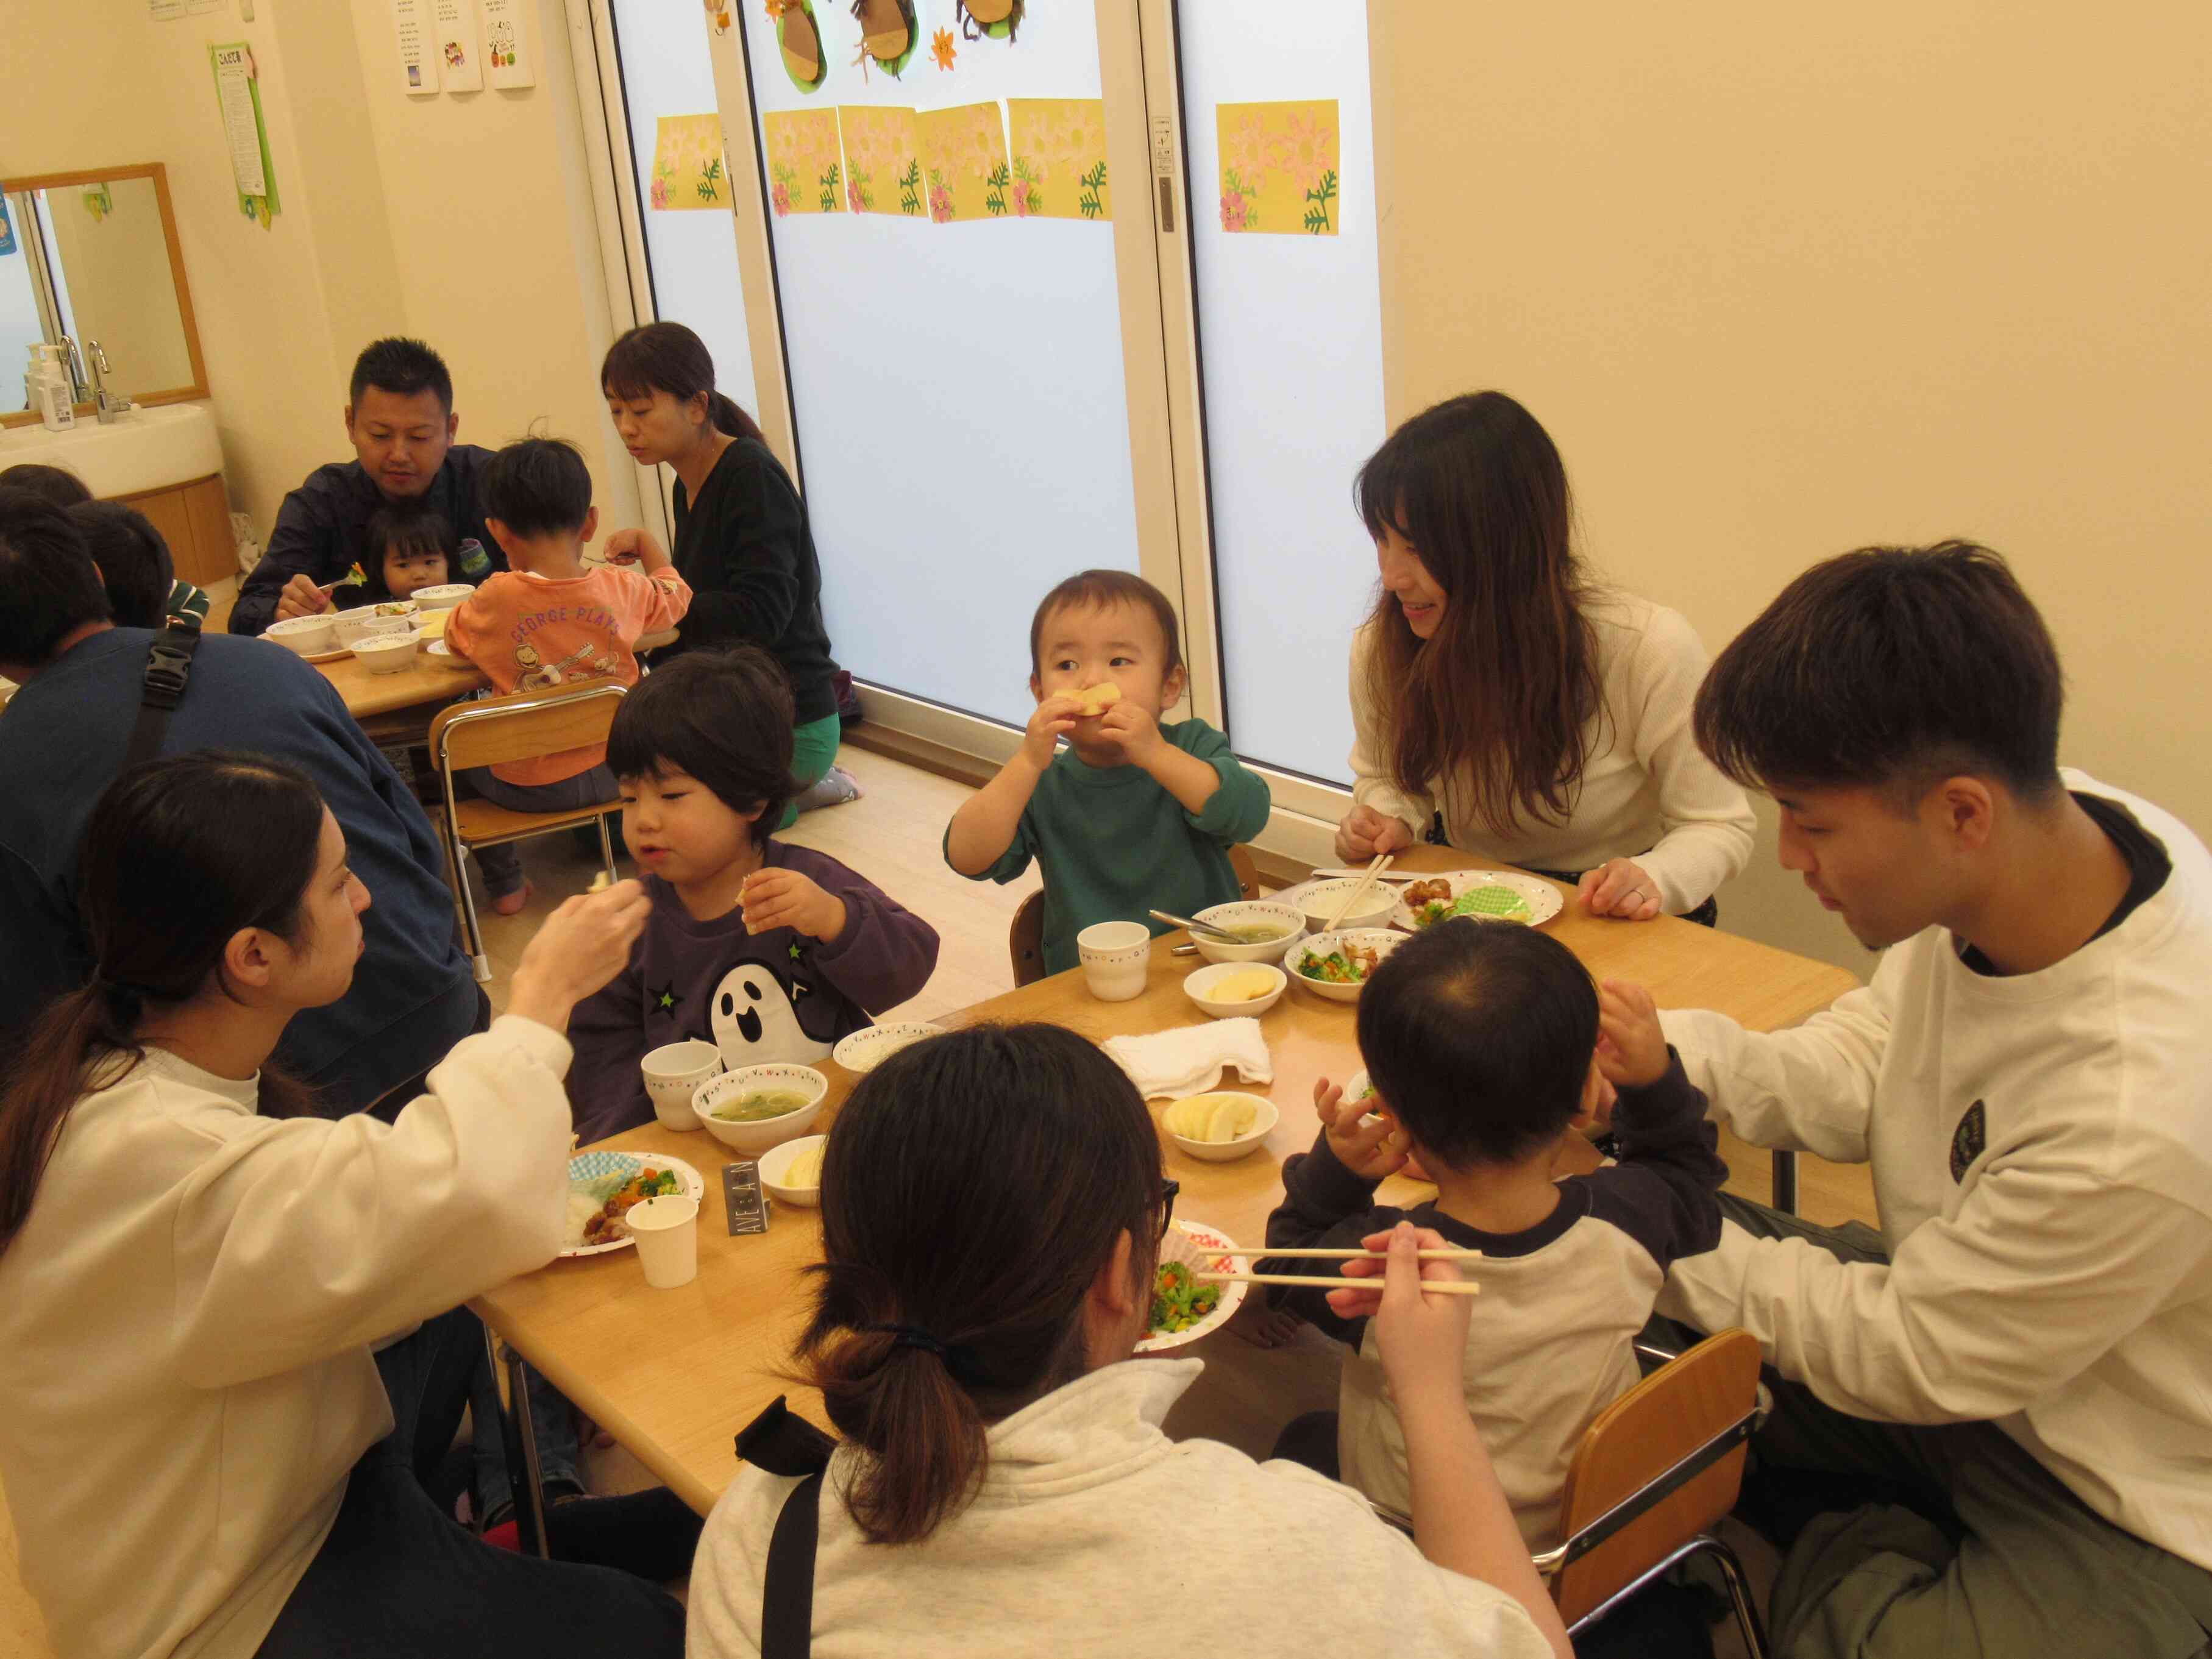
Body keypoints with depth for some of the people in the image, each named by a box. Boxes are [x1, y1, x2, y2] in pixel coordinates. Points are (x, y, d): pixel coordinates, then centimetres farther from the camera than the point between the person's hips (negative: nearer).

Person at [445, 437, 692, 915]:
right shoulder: (622, 588, -9)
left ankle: (505, 884, 25)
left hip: (527, 786, -2)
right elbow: (674, 596, 14)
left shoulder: (494, 600, -15)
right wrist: (645, 544, 32)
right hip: (615, 771, 2)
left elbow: (454, 637, 8)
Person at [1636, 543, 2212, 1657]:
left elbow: (1900, 1357, -23)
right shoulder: (2055, 834, -16)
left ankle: (1856, 1560, 8)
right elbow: (1873, 1061, 1)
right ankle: (1875, 1546, 17)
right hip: (1945, 1310, 7)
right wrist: (1669, 1063, -15)